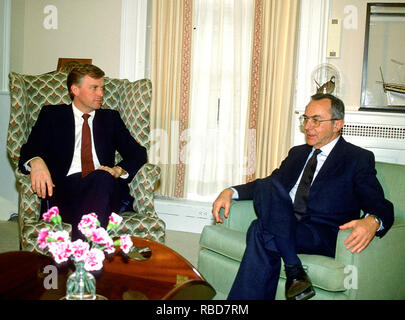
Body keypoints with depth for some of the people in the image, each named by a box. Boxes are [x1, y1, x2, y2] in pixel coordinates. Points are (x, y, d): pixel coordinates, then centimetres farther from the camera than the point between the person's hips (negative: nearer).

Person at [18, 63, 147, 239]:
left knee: (102, 177, -37)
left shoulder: (110, 118, 24)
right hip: (64, 188, -2)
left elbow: (138, 152, 16)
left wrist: (119, 170, -7)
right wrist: (36, 162, -21)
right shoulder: (52, 115, 19)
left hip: (103, 186, 2)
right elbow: (29, 150, 6)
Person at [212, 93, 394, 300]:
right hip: (283, 227, 6)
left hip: (323, 236, -5)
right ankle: (293, 269, -26)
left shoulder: (358, 159, 5)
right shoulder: (297, 153, 24)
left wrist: (371, 222, -30)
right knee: (267, 186, -26)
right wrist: (230, 192, 3)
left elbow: (381, 206, -4)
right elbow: (269, 183, 22)